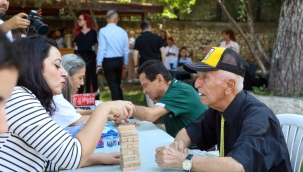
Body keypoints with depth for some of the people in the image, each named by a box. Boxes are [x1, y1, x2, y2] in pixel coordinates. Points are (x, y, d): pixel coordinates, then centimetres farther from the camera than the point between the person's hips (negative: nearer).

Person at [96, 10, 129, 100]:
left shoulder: (103, 31, -11)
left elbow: (102, 48, -14)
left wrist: (99, 63, -7)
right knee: (118, 84, 19)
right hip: (119, 60, 5)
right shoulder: (122, 31, 1)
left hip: (108, 61, -5)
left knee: (113, 85, 1)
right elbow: (126, 49, 7)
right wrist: (125, 63, 18)